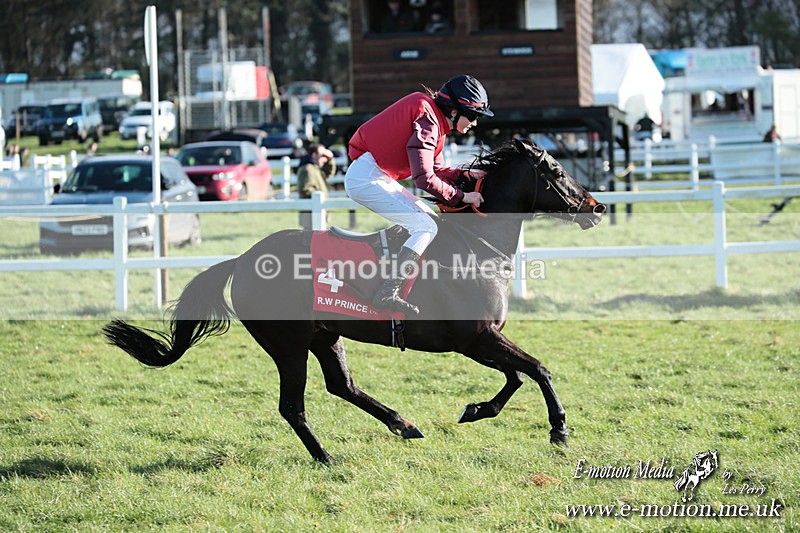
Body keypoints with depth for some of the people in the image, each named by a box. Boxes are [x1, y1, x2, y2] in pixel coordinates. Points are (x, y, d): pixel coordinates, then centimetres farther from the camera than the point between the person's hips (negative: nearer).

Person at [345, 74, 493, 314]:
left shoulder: (435, 122, 15)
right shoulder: (427, 121, -18)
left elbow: (438, 170, 18)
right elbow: (425, 179, -23)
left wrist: (469, 175, 4)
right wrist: (461, 197, -15)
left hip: (380, 177, 11)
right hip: (366, 176, -11)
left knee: (432, 220, 13)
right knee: (426, 227, -15)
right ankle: (388, 293, -21)